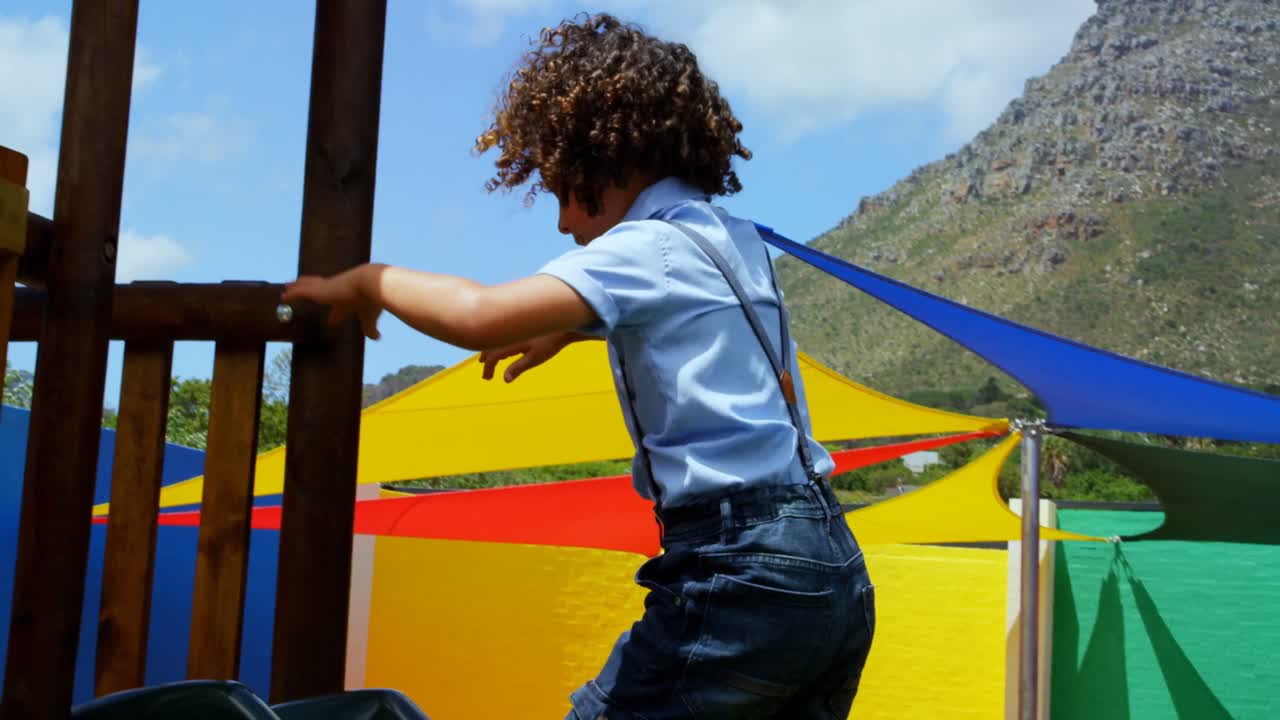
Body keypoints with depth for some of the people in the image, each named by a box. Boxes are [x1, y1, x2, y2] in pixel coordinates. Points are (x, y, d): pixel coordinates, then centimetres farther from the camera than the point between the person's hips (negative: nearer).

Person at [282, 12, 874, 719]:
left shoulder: (649, 248, -8)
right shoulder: (737, 238, 18)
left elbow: (479, 315, -21)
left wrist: (371, 279, -4)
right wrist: (566, 329, 46)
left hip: (744, 575, -9)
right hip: (835, 564, 9)